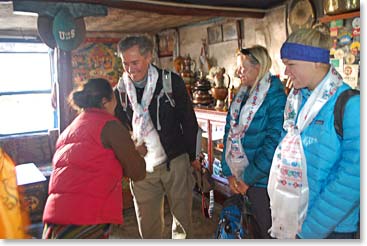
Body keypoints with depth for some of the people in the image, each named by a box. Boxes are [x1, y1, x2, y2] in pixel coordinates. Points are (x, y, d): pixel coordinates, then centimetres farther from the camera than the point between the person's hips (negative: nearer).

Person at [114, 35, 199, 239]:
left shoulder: (171, 81, -8)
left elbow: (189, 121, -1)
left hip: (176, 161, -2)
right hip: (140, 167, 2)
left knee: (182, 217, 11)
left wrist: (192, 156, 3)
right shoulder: (120, 91, 0)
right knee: (147, 222, 12)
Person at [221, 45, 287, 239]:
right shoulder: (240, 95, 8)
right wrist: (229, 173, 0)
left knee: (267, 230, 9)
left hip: (262, 180, -6)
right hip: (239, 177, 6)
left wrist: (248, 179, -15)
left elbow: (274, 142, -19)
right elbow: (229, 132, 7)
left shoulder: (275, 97, -14)